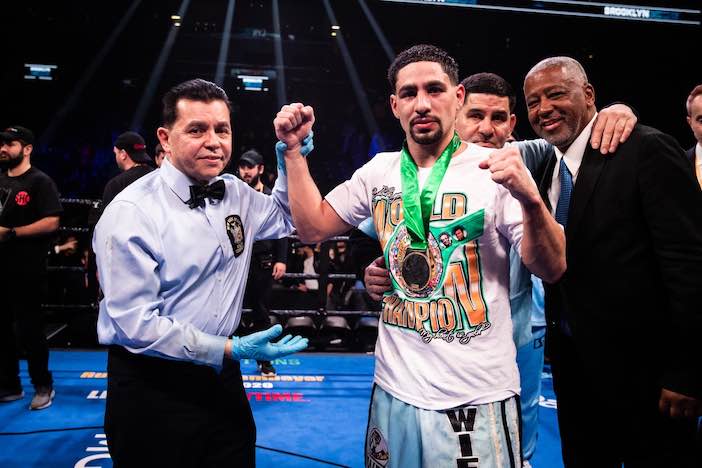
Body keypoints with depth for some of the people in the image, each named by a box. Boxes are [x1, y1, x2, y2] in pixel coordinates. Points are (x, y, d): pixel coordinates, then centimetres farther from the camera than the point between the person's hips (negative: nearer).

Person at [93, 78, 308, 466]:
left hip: (221, 376, 6)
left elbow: (286, 218, 17)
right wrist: (229, 349, -23)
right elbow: (134, 323, -20)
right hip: (152, 389, -5)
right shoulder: (130, 213, -18)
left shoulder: (235, 193, 2)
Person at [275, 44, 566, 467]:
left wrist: (531, 199, -31)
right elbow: (313, 226, 8)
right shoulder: (380, 171, 4)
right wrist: (293, 148, 1)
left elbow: (551, 269, -12)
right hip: (395, 388, 4)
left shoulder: (494, 170, -9)